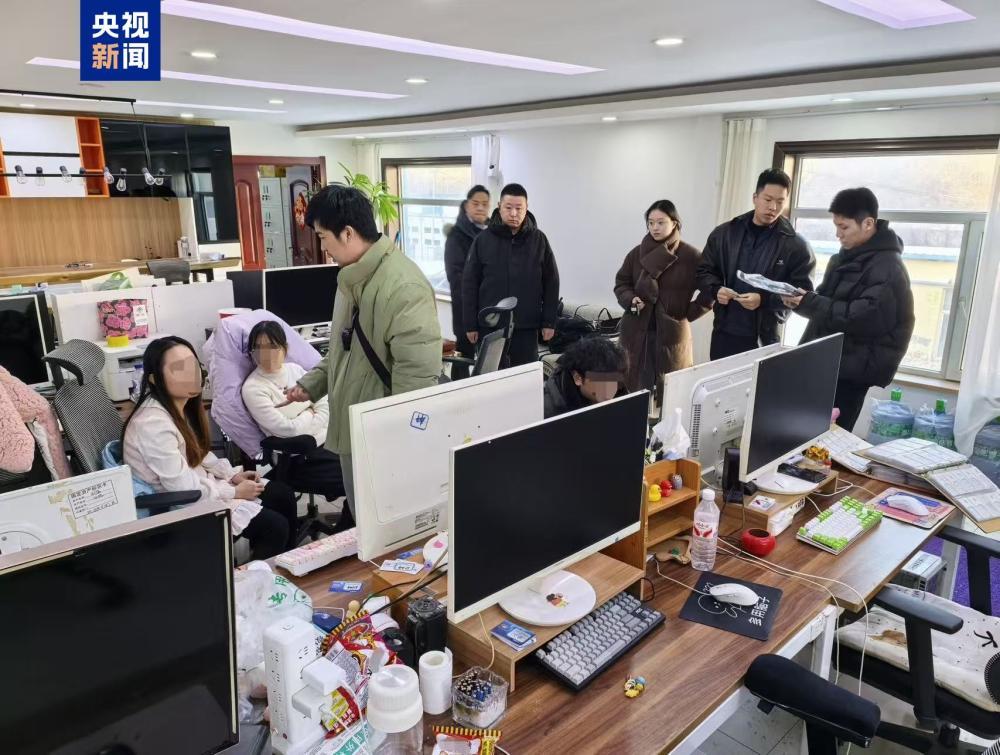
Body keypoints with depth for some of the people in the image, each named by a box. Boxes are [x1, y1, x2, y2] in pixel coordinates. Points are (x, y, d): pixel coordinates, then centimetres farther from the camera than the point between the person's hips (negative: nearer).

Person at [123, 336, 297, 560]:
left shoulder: (180, 405, -1)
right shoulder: (153, 424, -30)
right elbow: (185, 489, -26)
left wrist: (232, 475, 1)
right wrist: (235, 491, -15)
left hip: (195, 483, 9)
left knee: (284, 496, 9)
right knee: (275, 527, -13)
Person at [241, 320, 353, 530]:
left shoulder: (295, 369, 9)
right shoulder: (252, 388, -10)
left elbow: (327, 409, 5)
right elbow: (289, 430, -16)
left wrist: (300, 425, -11)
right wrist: (310, 412, 0)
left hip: (327, 442, 6)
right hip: (299, 460, -6)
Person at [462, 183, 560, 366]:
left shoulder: (539, 240, 1)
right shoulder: (483, 239, -1)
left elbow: (551, 283, 5)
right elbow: (470, 284, 1)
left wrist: (549, 322, 1)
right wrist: (470, 324, -2)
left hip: (527, 326, 1)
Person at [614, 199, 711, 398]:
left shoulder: (691, 256, -5)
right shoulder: (637, 253, 5)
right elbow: (620, 283, 13)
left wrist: (689, 313, -7)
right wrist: (630, 300, -5)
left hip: (672, 333, -2)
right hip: (636, 331, 3)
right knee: (636, 386, 6)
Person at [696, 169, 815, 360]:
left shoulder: (796, 245, -2)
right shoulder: (724, 233, 6)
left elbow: (802, 292, -5)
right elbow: (704, 271, 12)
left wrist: (764, 300, -21)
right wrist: (716, 289, -11)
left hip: (765, 338, -2)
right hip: (723, 333, 3)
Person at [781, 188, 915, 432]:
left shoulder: (888, 268, -14)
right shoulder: (846, 257, 14)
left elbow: (867, 318, -25)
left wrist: (809, 303, -25)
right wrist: (802, 300, -1)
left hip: (852, 368, -8)